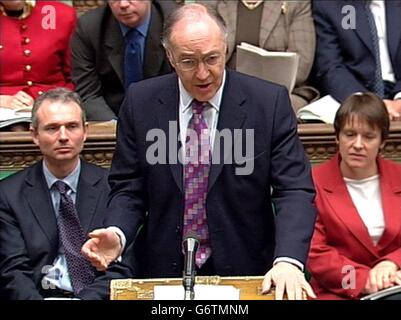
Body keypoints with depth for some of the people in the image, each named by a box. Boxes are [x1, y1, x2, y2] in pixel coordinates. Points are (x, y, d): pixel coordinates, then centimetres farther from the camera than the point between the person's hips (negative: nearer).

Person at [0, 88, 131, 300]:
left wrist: (87, 297, -17)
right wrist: (34, 298, -19)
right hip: (39, 294, 0)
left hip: (96, 296, 0)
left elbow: (119, 267, 1)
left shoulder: (111, 188, 7)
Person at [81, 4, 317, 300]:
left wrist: (288, 261, -24)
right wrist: (117, 233, -16)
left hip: (243, 272, 0)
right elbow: (129, 187, 5)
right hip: (162, 272, 0)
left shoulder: (270, 102, -5)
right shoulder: (141, 102, 0)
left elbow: (295, 189, -8)